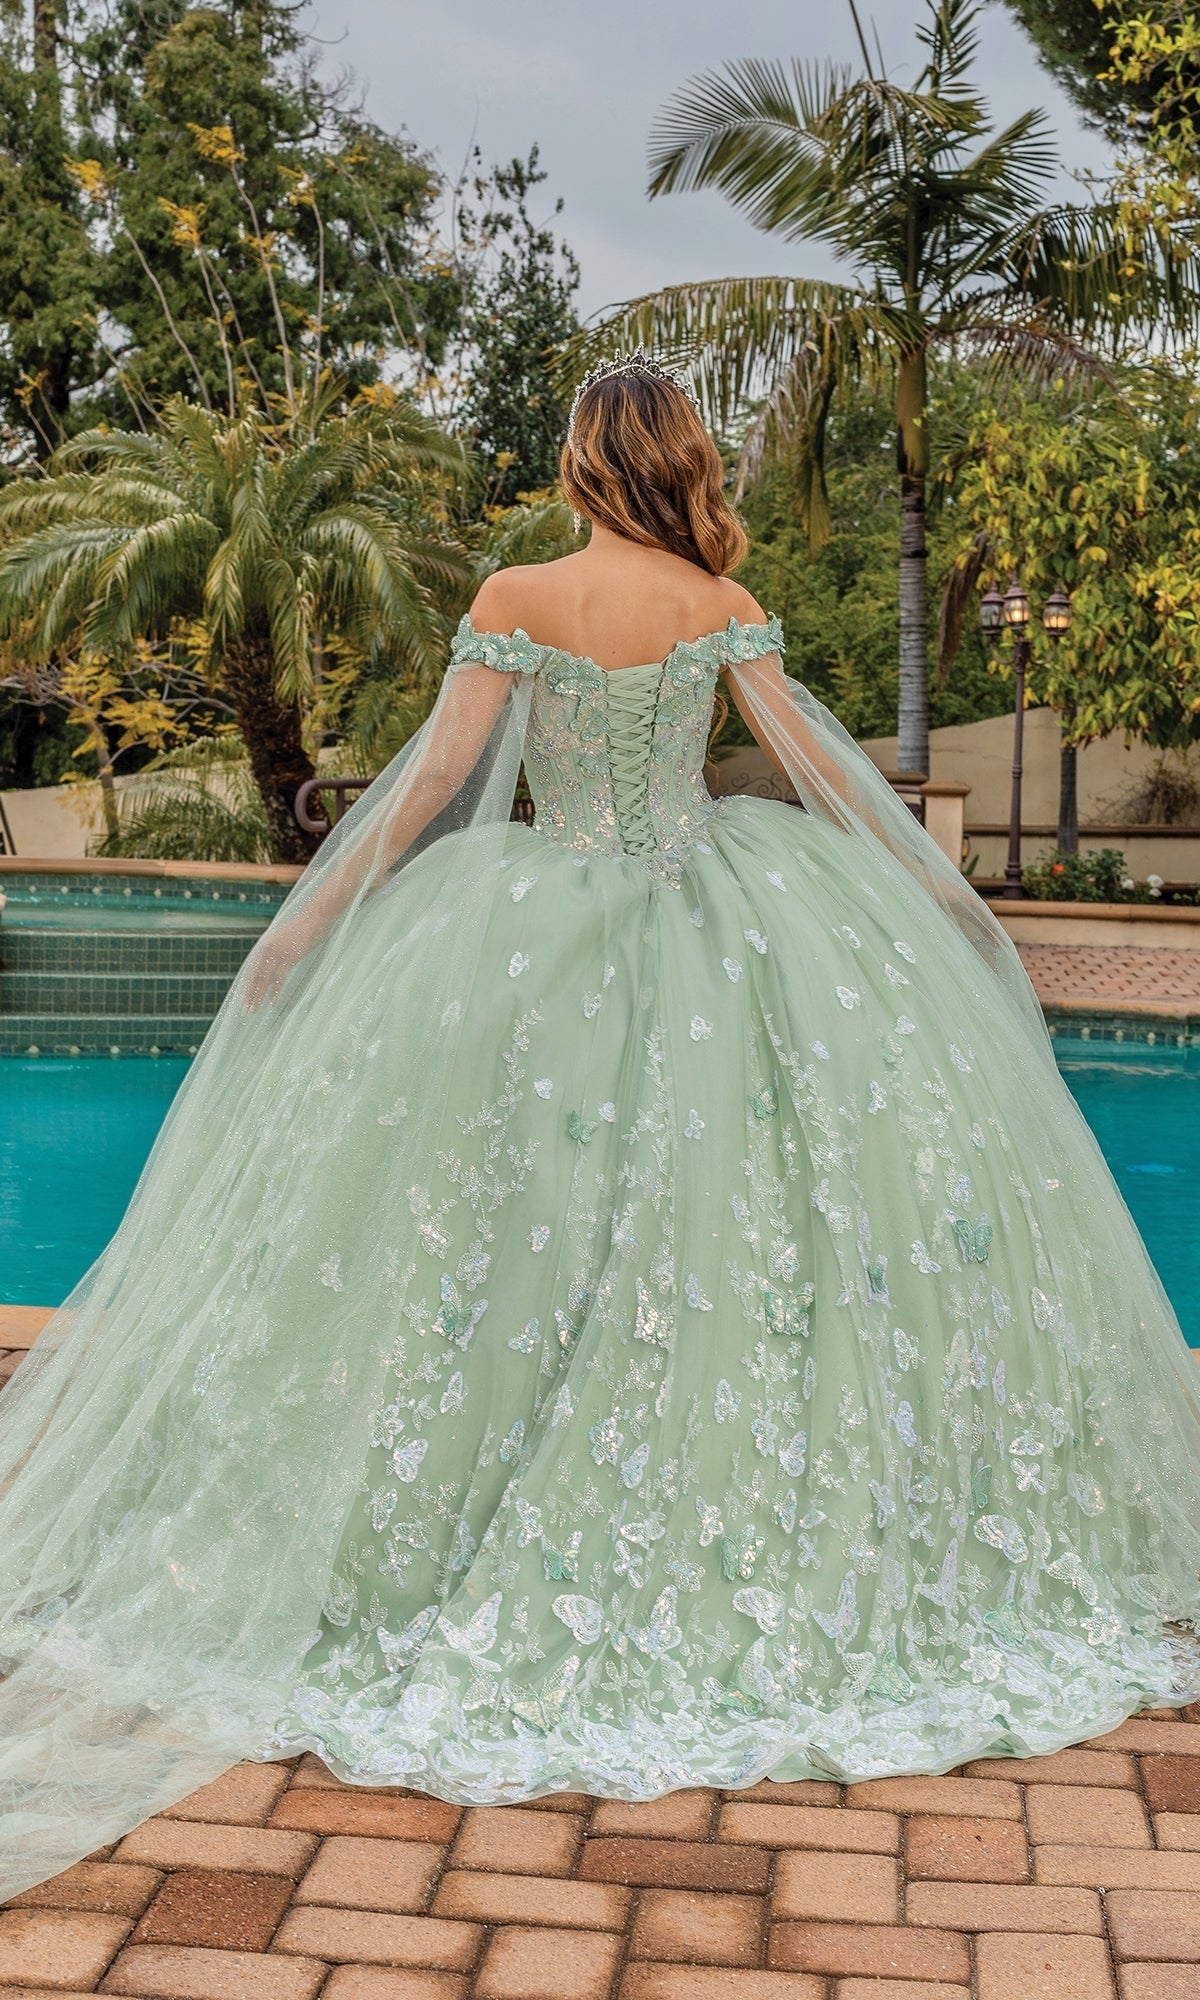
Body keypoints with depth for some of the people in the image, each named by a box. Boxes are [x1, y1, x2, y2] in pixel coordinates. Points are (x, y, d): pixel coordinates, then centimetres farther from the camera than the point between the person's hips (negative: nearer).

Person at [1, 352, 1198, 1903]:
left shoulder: (516, 600, -5)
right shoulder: (720, 605, -1)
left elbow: (433, 775, -7)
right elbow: (820, 766, 2)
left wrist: (317, 915, 1)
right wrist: (935, 887, 13)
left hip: (539, 932, -1)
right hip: (707, 918, 1)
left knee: (517, 1211, 7)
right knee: (717, 1202, 12)